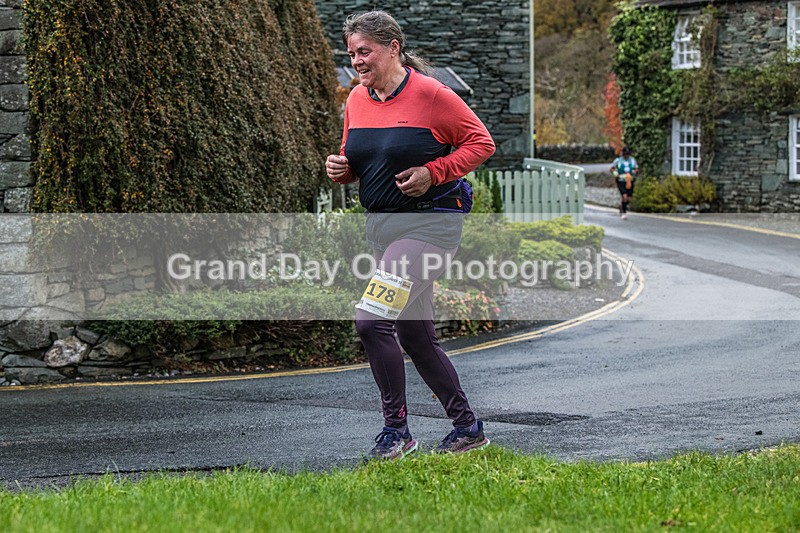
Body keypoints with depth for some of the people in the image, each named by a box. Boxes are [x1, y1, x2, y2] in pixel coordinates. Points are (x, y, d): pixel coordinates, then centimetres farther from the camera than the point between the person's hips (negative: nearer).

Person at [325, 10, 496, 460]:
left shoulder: (429, 94, -12)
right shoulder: (357, 100, 9)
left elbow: (481, 143, -7)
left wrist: (432, 173, -17)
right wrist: (340, 168, -1)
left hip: (429, 224, -8)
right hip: (382, 227, 8)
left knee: (372, 321, -20)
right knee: (414, 335, 13)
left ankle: (397, 429, -7)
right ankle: (468, 427, 26)